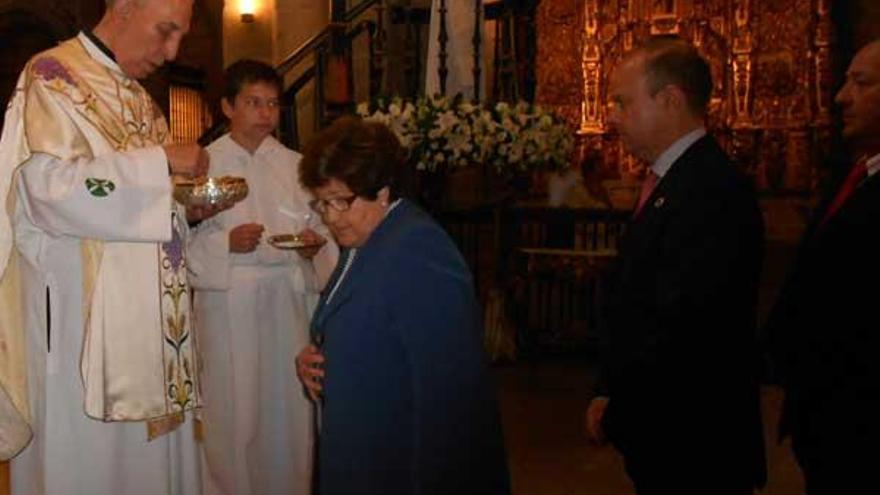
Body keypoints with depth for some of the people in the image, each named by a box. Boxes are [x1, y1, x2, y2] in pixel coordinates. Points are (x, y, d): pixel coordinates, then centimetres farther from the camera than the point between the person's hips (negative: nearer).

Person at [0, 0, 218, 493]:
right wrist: (161, 160, -17)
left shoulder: (139, 98, 17)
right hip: (83, 318, -7)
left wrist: (188, 211, 4)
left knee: (155, 451, 9)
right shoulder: (51, 76, -6)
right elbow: (48, 183, -21)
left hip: (151, 318, 8)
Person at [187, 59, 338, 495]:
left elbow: (321, 229, 10)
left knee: (288, 408, 6)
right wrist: (228, 242, -20)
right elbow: (185, 239, -4)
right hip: (228, 307, -3)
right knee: (233, 415, 0)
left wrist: (313, 246, -11)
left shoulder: (294, 166, 10)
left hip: (289, 303, 3)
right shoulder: (204, 164, 1)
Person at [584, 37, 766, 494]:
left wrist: (616, 410, -13)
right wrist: (610, 395, 4)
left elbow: (681, 331, -24)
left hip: (694, 449, -8)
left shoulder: (713, 191, -21)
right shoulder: (665, 182, 10)